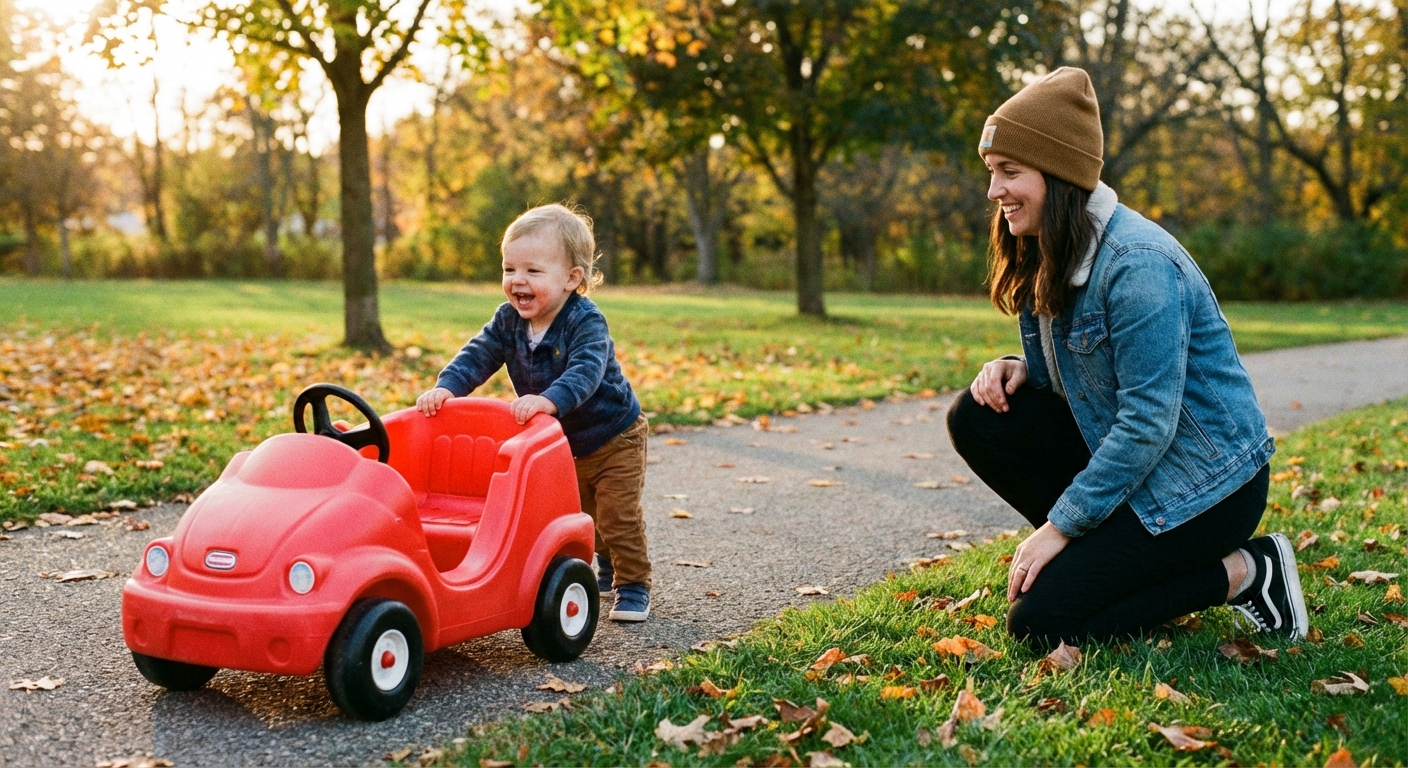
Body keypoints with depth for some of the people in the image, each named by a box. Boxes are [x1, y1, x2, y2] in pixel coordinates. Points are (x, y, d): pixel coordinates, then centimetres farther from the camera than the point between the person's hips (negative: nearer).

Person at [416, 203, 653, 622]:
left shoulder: (586, 322, -31)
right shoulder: (508, 320, -11)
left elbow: (585, 371, -45)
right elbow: (478, 355, -15)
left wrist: (548, 399, -63)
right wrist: (446, 387, -34)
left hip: (614, 435, -7)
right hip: (565, 443, 7)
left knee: (618, 516, -5)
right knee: (584, 515, 21)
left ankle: (633, 587, 11)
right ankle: (608, 568, 44)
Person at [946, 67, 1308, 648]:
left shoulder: (1136, 264, -25)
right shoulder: (1046, 255, 3)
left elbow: (1149, 422, -26)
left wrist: (1060, 524, -21)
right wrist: (1017, 369, -11)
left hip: (1205, 481, -8)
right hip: (1117, 450, 8)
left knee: (1039, 621, -14)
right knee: (977, 419, -8)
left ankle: (1242, 571, -1)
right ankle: (1094, 553, 3)